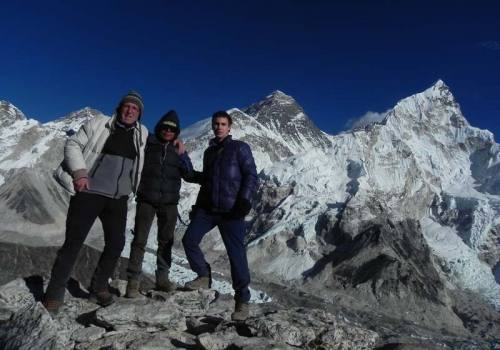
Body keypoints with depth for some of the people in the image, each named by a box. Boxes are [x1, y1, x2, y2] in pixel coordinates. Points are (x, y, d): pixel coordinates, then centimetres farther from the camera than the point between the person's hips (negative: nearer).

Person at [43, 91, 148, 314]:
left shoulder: (142, 134, 10)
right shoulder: (99, 124, -1)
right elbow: (72, 145, -1)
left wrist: (135, 187, 17)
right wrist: (80, 173, -14)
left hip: (118, 198, 4)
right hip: (90, 192, -4)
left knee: (116, 244, 4)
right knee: (73, 242, -4)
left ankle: (98, 289, 23)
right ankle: (54, 295, 8)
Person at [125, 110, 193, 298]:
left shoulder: (178, 148, 8)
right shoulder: (148, 142, 0)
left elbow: (189, 174, 0)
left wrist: (182, 154, -12)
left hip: (169, 202, 3)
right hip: (147, 199, -3)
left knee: (166, 241, 9)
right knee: (139, 240, -5)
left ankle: (162, 278, 20)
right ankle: (133, 280, 1)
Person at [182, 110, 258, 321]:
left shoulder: (240, 148, 2)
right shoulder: (209, 151, 19)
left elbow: (251, 175, -5)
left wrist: (244, 200, -17)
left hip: (231, 210, -5)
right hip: (207, 207, 6)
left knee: (236, 253, -7)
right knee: (189, 240, -8)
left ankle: (242, 300, 4)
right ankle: (204, 276, 16)